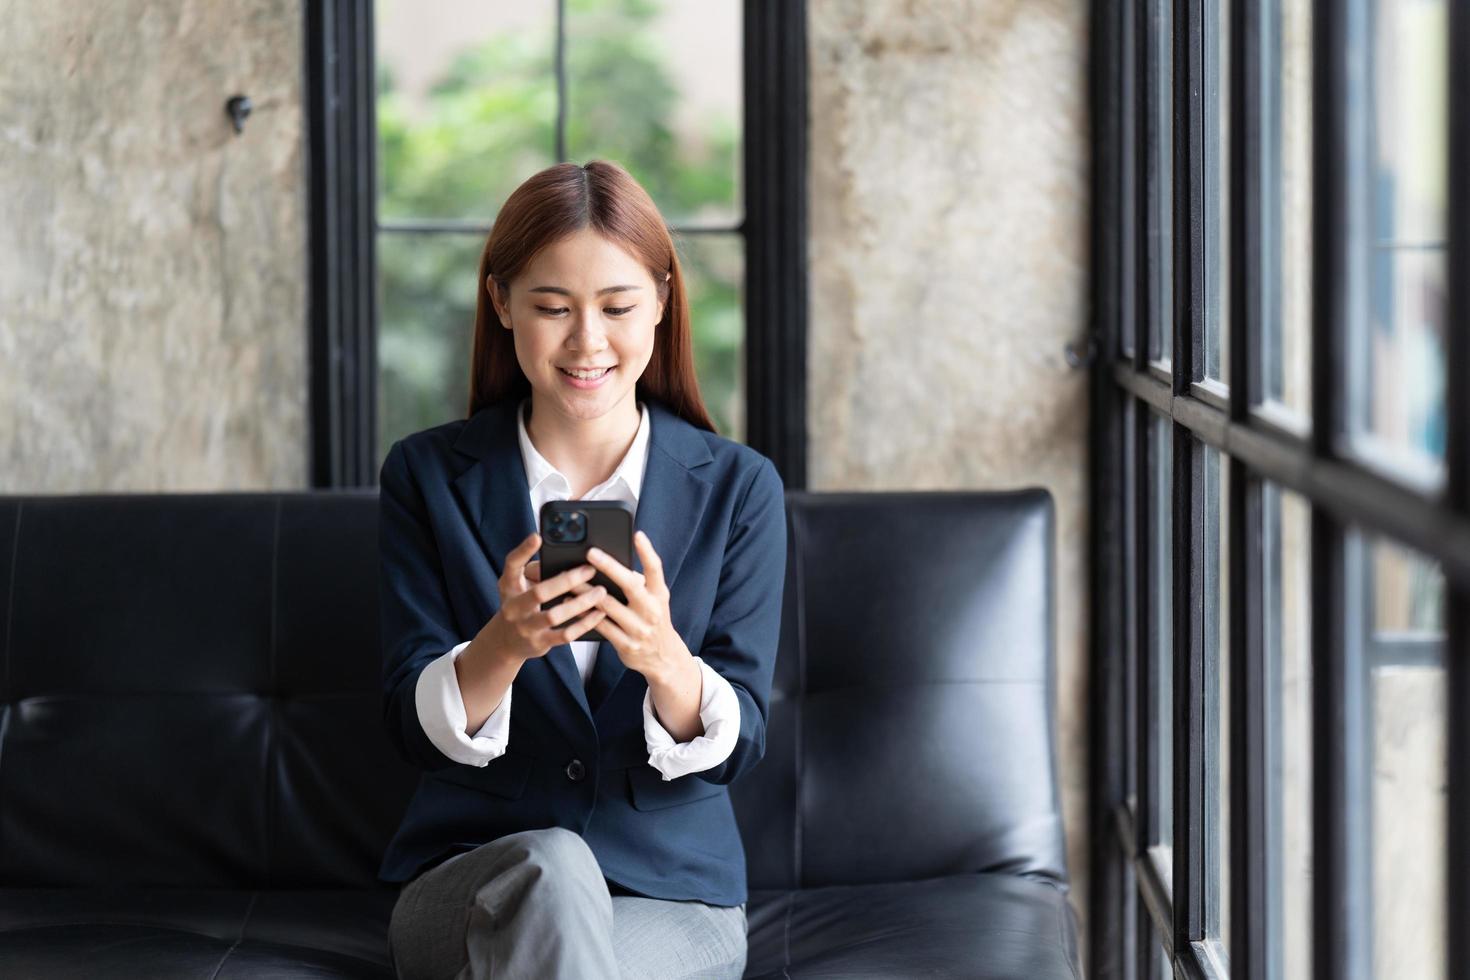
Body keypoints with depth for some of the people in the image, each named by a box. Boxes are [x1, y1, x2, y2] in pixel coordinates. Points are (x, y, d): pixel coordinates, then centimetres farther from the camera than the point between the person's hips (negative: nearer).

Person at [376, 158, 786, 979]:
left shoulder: (739, 489, 2)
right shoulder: (427, 475, 3)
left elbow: (738, 746, -4)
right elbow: (415, 730, -4)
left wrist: (662, 658, -27)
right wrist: (504, 644, -26)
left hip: (672, 890, -1)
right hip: (466, 875, 1)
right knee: (550, 865, -34)